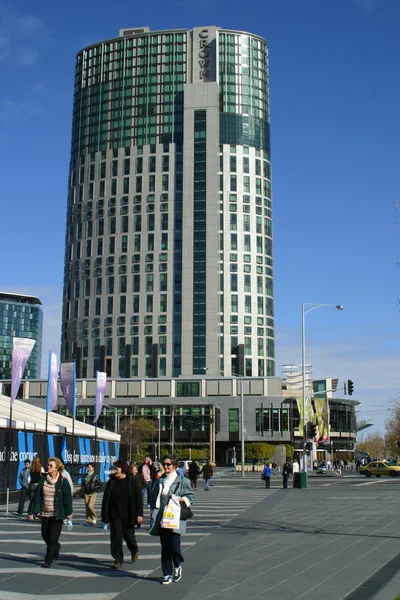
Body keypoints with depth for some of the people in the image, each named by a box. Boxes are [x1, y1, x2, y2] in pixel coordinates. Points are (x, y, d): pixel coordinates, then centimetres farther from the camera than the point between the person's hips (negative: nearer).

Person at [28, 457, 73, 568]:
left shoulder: (63, 482, -8)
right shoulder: (43, 480, 2)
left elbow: (67, 497, -6)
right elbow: (37, 495, 3)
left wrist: (68, 512, -10)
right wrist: (32, 511, 1)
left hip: (57, 514, -4)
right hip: (45, 513, 4)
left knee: (53, 538, -4)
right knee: (45, 535, 13)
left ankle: (48, 560, 9)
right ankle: (56, 548, 42)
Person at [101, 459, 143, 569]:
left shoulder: (132, 481, -5)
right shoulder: (111, 481, 3)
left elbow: (138, 498, -5)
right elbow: (106, 498, 8)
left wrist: (139, 514, -10)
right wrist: (104, 514, 5)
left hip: (128, 515, -2)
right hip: (115, 515, 2)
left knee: (128, 535, 8)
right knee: (116, 537, 0)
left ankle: (134, 551, 38)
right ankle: (118, 560, 10)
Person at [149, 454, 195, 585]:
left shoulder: (183, 481, 0)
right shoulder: (159, 481, 14)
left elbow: (191, 497, 0)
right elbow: (153, 497, 19)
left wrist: (180, 499, -16)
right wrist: (152, 511, 6)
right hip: (161, 519, 4)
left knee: (174, 546, -11)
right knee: (165, 547, 6)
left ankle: (178, 565, 19)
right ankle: (167, 574, 15)